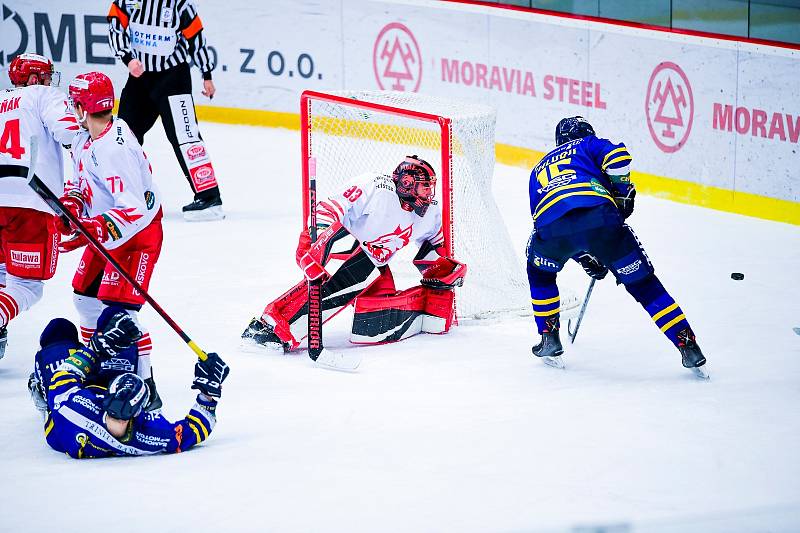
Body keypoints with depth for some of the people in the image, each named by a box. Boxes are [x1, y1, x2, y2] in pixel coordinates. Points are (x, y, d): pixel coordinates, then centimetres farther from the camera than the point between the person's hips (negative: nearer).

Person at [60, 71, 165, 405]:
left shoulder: (114, 149, -31)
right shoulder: (85, 139, 1)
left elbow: (135, 209, -36)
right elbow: (82, 177, 19)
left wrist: (91, 232, -44)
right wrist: (71, 201, -3)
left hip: (139, 231, -11)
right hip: (106, 228, 11)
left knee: (118, 308, -19)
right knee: (86, 296, 18)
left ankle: (145, 386, -13)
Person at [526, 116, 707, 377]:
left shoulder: (539, 168, 40)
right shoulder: (589, 145, 29)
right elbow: (617, 156, 4)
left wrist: (585, 258, 44)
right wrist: (623, 193, 18)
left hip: (552, 228, 2)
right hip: (599, 217, -2)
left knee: (540, 272, 35)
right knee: (643, 282, 11)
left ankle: (549, 338, 30)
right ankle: (688, 348, 8)